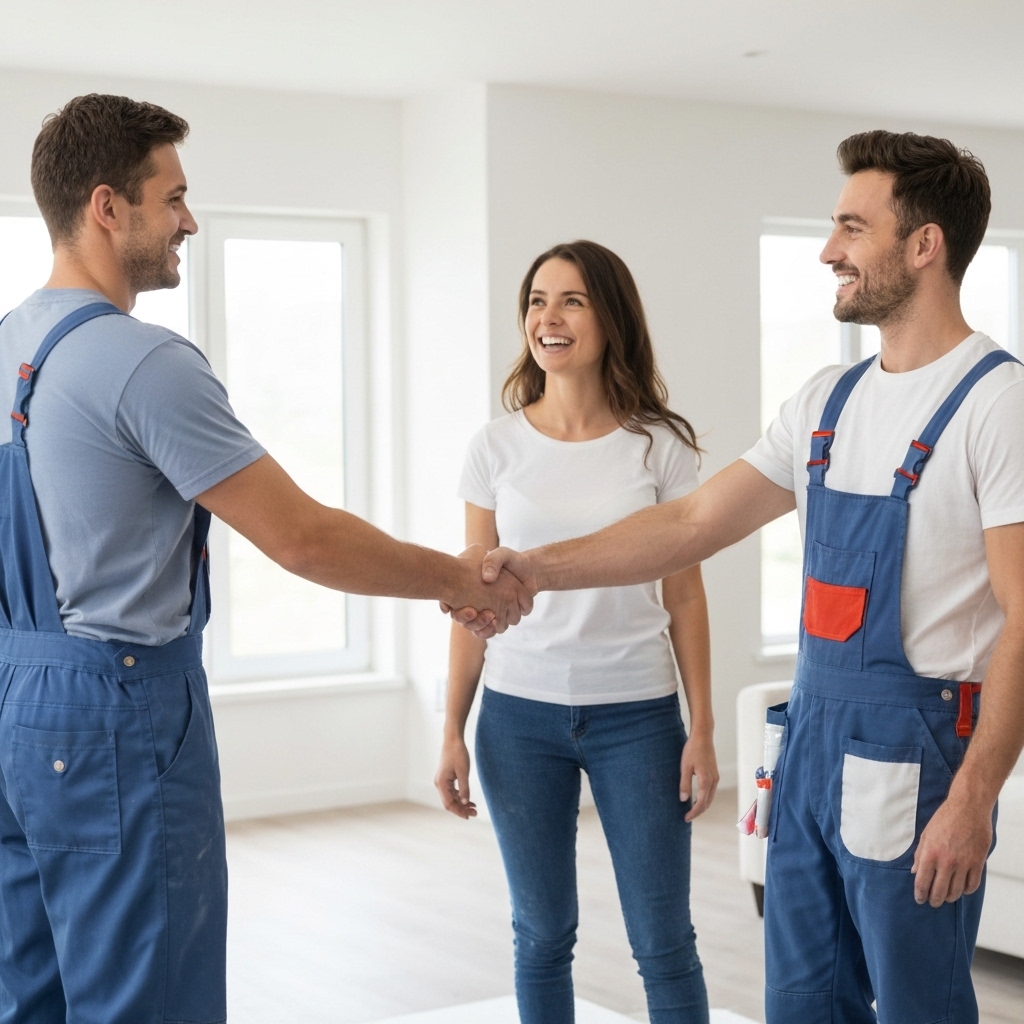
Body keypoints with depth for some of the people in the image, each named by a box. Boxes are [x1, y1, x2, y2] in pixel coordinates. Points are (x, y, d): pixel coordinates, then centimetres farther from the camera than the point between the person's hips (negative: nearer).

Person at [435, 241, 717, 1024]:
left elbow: (684, 595, 1)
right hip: (521, 714, 1)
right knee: (542, 937, 11)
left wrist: (702, 731, -3)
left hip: (636, 714, -1)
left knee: (664, 944, 3)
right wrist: (453, 732, 3)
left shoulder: (659, 446, -2)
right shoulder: (497, 447, 1)